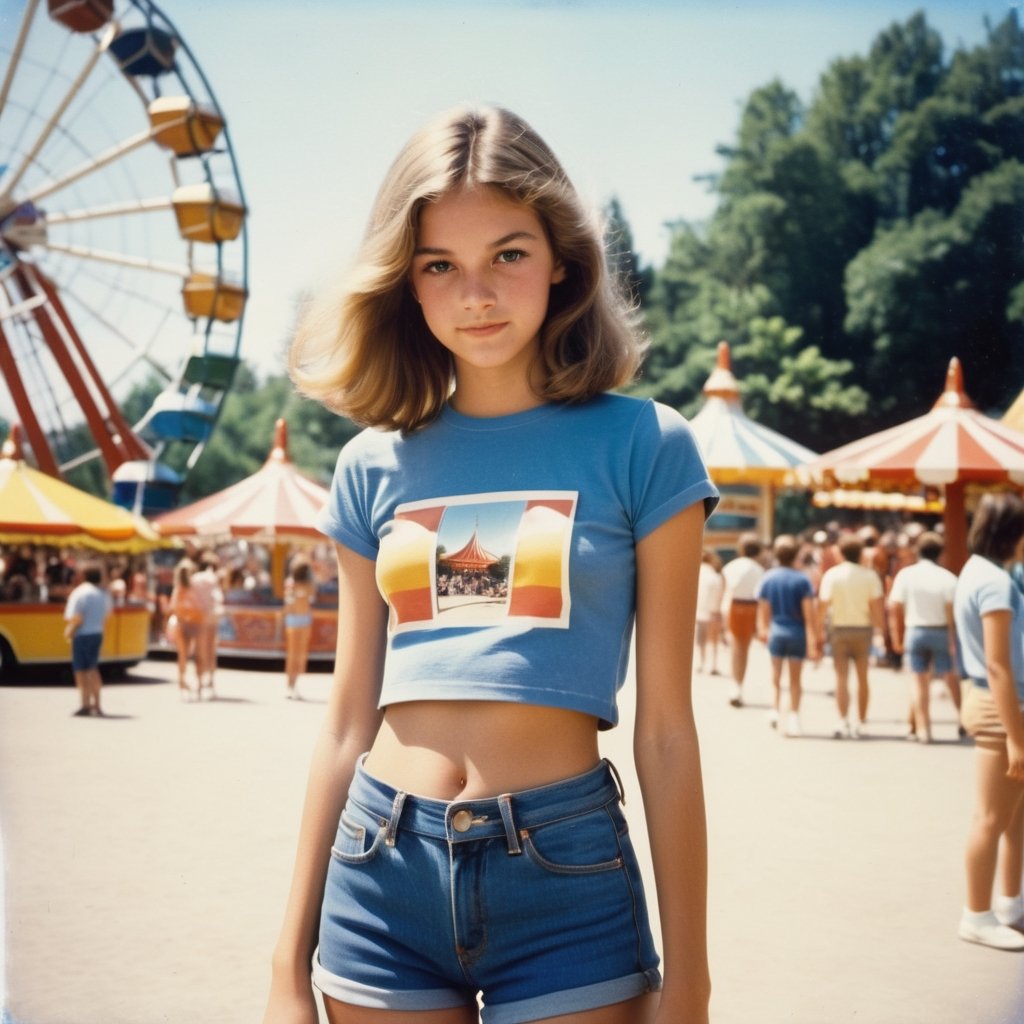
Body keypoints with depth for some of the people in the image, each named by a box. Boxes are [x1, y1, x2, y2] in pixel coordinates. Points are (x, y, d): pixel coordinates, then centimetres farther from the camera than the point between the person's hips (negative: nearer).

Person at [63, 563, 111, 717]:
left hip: (82, 635, -7)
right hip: (98, 634, 7)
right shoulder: (104, 594, 8)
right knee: (93, 669, 18)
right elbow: (105, 617, 9)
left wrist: (69, 631, -5)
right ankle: (96, 704, 21)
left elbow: (76, 619, -19)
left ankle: (86, 705, -2)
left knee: (81, 670, -1)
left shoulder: (80, 593, -14)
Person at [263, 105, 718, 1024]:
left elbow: (666, 732, -4)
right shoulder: (375, 465, 6)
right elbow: (347, 724, 8)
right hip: (381, 876, 3)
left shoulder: (642, 445, -3)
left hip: (565, 877, -3)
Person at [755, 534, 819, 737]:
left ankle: (774, 709, -3)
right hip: (797, 632, -1)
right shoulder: (801, 579, -8)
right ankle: (793, 716, 8)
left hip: (776, 631, 1)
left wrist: (763, 630, 17)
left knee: (776, 676, 15)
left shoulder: (767, 579, -2)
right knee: (795, 679, 11)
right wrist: (812, 641, -8)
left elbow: (763, 610, 2)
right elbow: (809, 613, -10)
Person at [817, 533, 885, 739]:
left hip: (839, 628, -1)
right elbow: (877, 605, -6)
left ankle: (843, 721, -10)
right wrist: (879, 632, 2)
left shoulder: (831, 575, -5)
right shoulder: (870, 575, -5)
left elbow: (823, 604, -8)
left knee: (841, 677, 2)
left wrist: (819, 628, 1)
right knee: (862, 677, 12)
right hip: (863, 629, 1)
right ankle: (860, 723, 15)